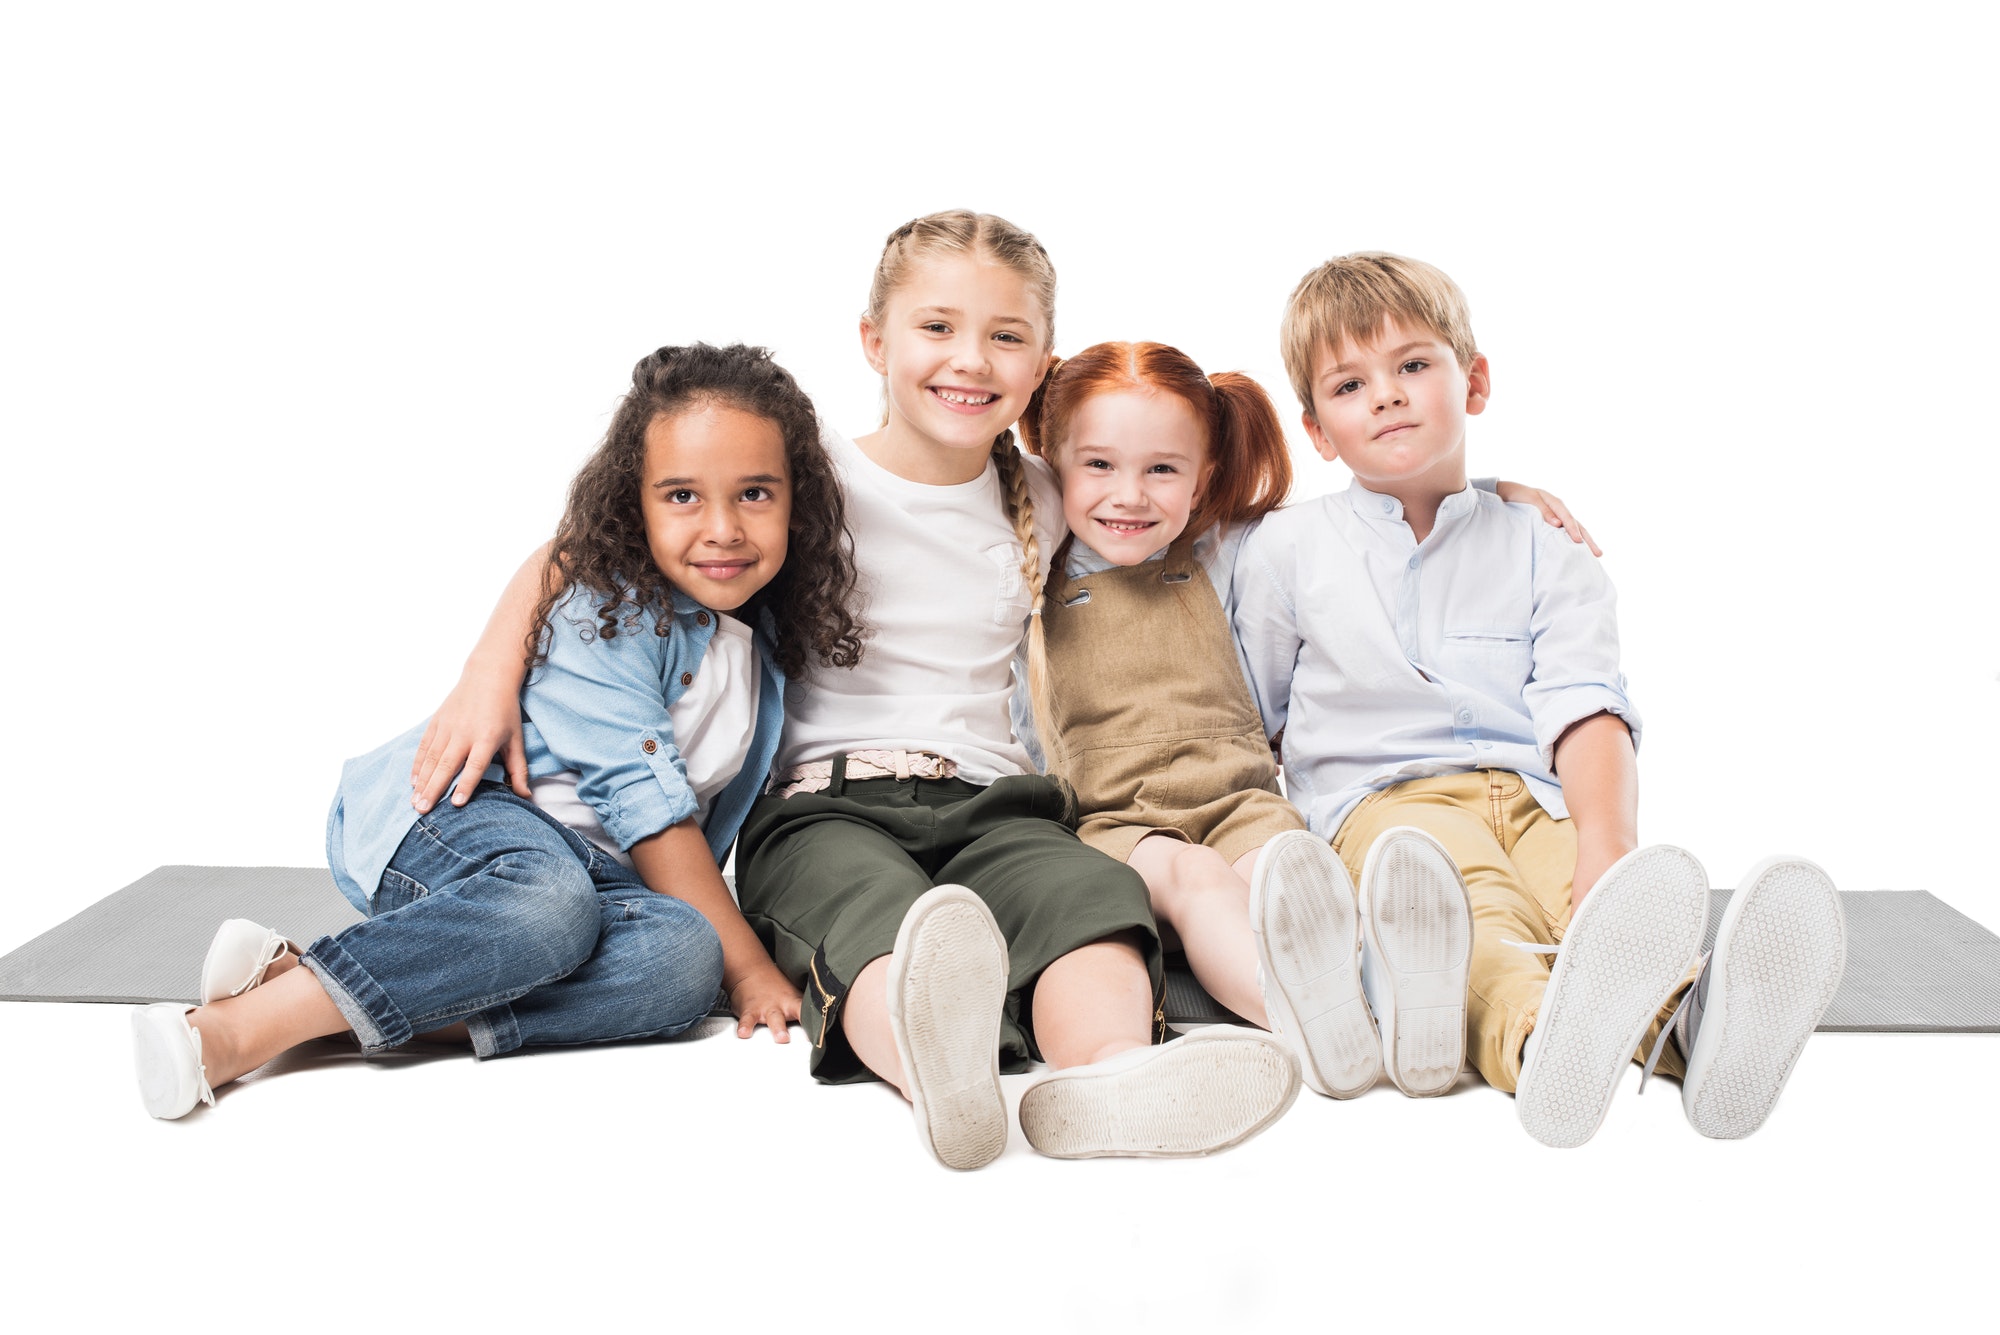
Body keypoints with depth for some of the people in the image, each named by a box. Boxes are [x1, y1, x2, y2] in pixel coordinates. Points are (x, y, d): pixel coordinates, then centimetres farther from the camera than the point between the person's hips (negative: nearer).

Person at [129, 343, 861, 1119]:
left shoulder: (766, 635, 9)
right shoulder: (607, 613, -14)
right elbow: (645, 804, -18)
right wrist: (747, 965, -16)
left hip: (592, 864, 6)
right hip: (448, 818, -6)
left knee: (682, 959, -30)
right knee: (550, 900, -42)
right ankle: (232, 1031, -38)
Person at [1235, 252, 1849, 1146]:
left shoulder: (1541, 553, 16)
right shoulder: (1285, 553, 17)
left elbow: (1586, 711, 0)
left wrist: (1606, 841, -19)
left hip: (1535, 795, 2)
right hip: (1382, 795, -2)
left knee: (1590, 888, -36)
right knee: (1473, 904, -39)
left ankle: (1691, 1021, -70)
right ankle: (1546, 1034, -74)